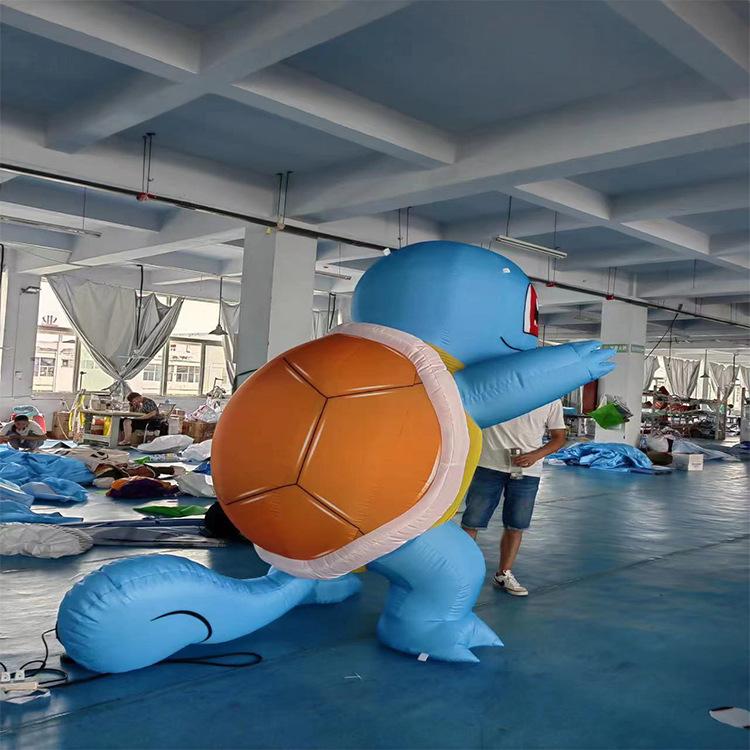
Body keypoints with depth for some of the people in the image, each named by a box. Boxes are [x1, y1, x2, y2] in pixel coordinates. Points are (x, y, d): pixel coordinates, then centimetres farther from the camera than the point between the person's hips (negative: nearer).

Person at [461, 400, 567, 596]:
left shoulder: (551, 400, 1)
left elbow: (559, 437, 7)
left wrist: (535, 455, -8)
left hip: (527, 471, 2)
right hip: (489, 464, -2)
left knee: (516, 525, 10)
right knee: (472, 521, 2)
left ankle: (504, 574, 30)